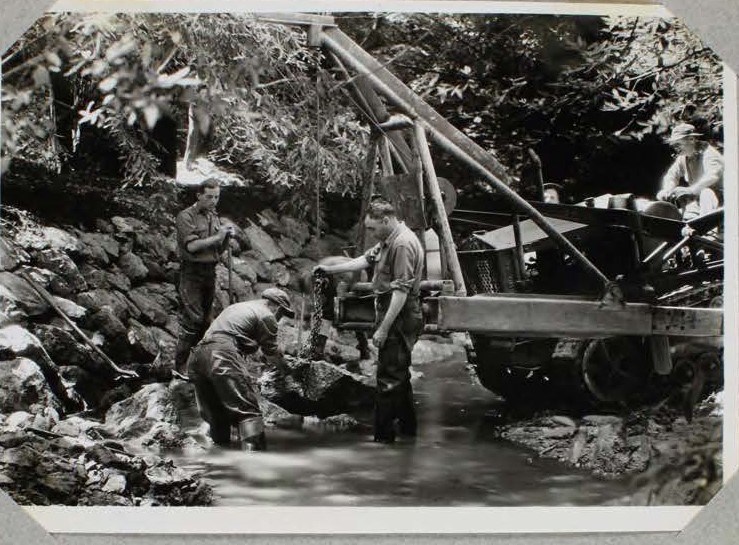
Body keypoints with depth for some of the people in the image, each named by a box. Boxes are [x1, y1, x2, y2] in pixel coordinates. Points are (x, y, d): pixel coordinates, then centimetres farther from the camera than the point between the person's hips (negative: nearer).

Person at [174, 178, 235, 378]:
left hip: (210, 272, 7)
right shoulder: (186, 216, -6)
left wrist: (227, 237, -2)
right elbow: (192, 245, -17)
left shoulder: (214, 217, 16)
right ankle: (180, 366, -8)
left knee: (205, 320, 10)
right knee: (192, 319, -12)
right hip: (191, 273, -7)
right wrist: (217, 237, -18)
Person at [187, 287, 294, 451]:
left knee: (216, 415, 14)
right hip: (223, 355, -8)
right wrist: (283, 368, 33)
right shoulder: (266, 316, 8)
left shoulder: (236, 307, 33)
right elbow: (271, 351, 14)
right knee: (248, 411, -11)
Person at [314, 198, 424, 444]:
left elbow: (401, 291, -25)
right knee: (399, 373, 20)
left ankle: (383, 435, 0)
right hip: (393, 313, 11)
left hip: (400, 317, -11)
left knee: (389, 377, -6)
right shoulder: (388, 240, 12)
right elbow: (365, 260, 21)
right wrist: (329, 269, 17)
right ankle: (407, 426, 32)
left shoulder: (403, 244, -21)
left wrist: (383, 329, -24)